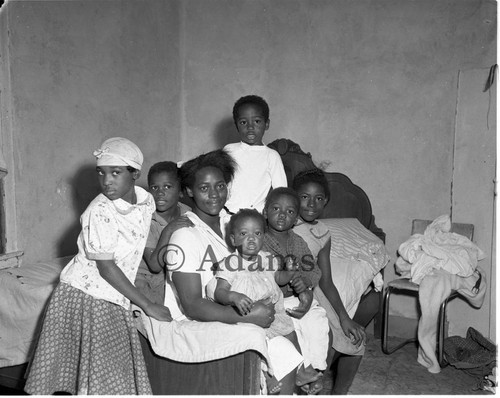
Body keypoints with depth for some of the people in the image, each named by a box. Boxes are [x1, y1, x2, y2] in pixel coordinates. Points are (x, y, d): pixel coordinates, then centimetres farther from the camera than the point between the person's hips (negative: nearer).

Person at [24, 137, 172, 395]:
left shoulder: (145, 199, -5)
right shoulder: (99, 213, -23)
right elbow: (106, 268, -20)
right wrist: (147, 306, -16)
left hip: (114, 299, 6)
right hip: (85, 294, -6)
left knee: (116, 374, 13)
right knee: (94, 376, 2)